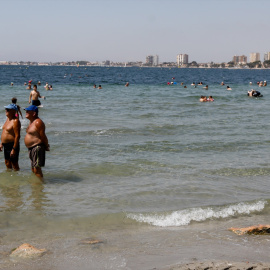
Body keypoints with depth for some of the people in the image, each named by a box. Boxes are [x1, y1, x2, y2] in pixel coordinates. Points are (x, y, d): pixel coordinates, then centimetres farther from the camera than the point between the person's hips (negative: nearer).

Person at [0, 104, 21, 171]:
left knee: (14, 164, -3)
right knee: (7, 163, 18)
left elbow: (17, 136, -23)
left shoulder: (15, 121, -18)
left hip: (12, 145, -10)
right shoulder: (8, 119, 11)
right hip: (6, 145, 10)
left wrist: (14, 149, -24)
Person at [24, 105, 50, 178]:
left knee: (36, 169, -10)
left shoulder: (38, 122, -18)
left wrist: (46, 146, -10)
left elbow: (43, 136, -18)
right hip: (31, 148, 11)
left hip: (37, 147, -11)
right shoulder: (31, 122, 14)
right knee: (33, 169, 16)